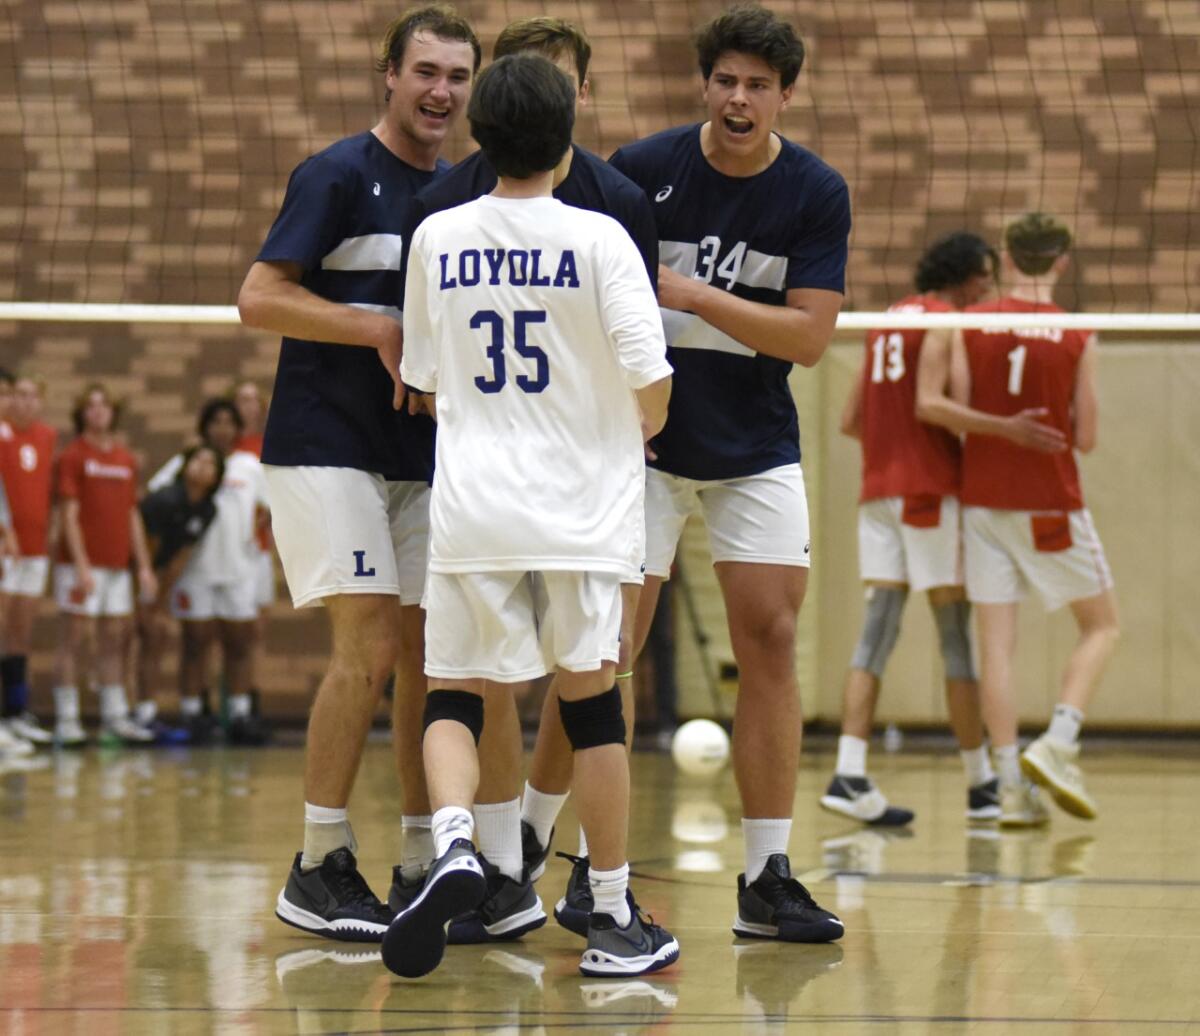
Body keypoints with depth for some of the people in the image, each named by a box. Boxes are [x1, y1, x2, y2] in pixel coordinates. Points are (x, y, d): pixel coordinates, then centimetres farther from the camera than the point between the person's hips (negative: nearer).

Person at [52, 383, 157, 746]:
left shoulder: (127, 460, 13)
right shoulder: (73, 456, -3)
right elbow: (70, 514, -9)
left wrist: (144, 566, 11)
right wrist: (81, 564, -17)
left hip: (118, 565, 6)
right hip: (84, 564, -6)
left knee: (114, 640, 7)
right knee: (75, 637, -5)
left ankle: (115, 717, 12)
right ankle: (66, 719, -3)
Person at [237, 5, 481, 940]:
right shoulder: (339, 176, -7)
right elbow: (259, 298, -14)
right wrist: (380, 330, -21)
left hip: (423, 459, 7)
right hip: (327, 449, -7)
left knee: (430, 657, 5)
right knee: (368, 650, -14)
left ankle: (424, 862, 15)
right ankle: (319, 869, -6)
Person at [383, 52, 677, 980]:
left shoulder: (436, 240, 4)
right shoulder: (597, 239, -5)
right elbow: (651, 382, -9)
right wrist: (637, 431, 13)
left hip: (471, 508, 1)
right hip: (579, 509, -1)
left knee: (453, 698, 8)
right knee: (592, 705, 7)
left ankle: (453, 845, -20)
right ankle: (615, 919, 12)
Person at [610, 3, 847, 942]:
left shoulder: (818, 193, -6)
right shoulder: (641, 170, -10)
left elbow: (810, 336, -12)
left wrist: (693, 296, -21)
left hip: (757, 450, 2)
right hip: (640, 442, -2)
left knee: (771, 642, -4)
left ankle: (768, 880, 1)